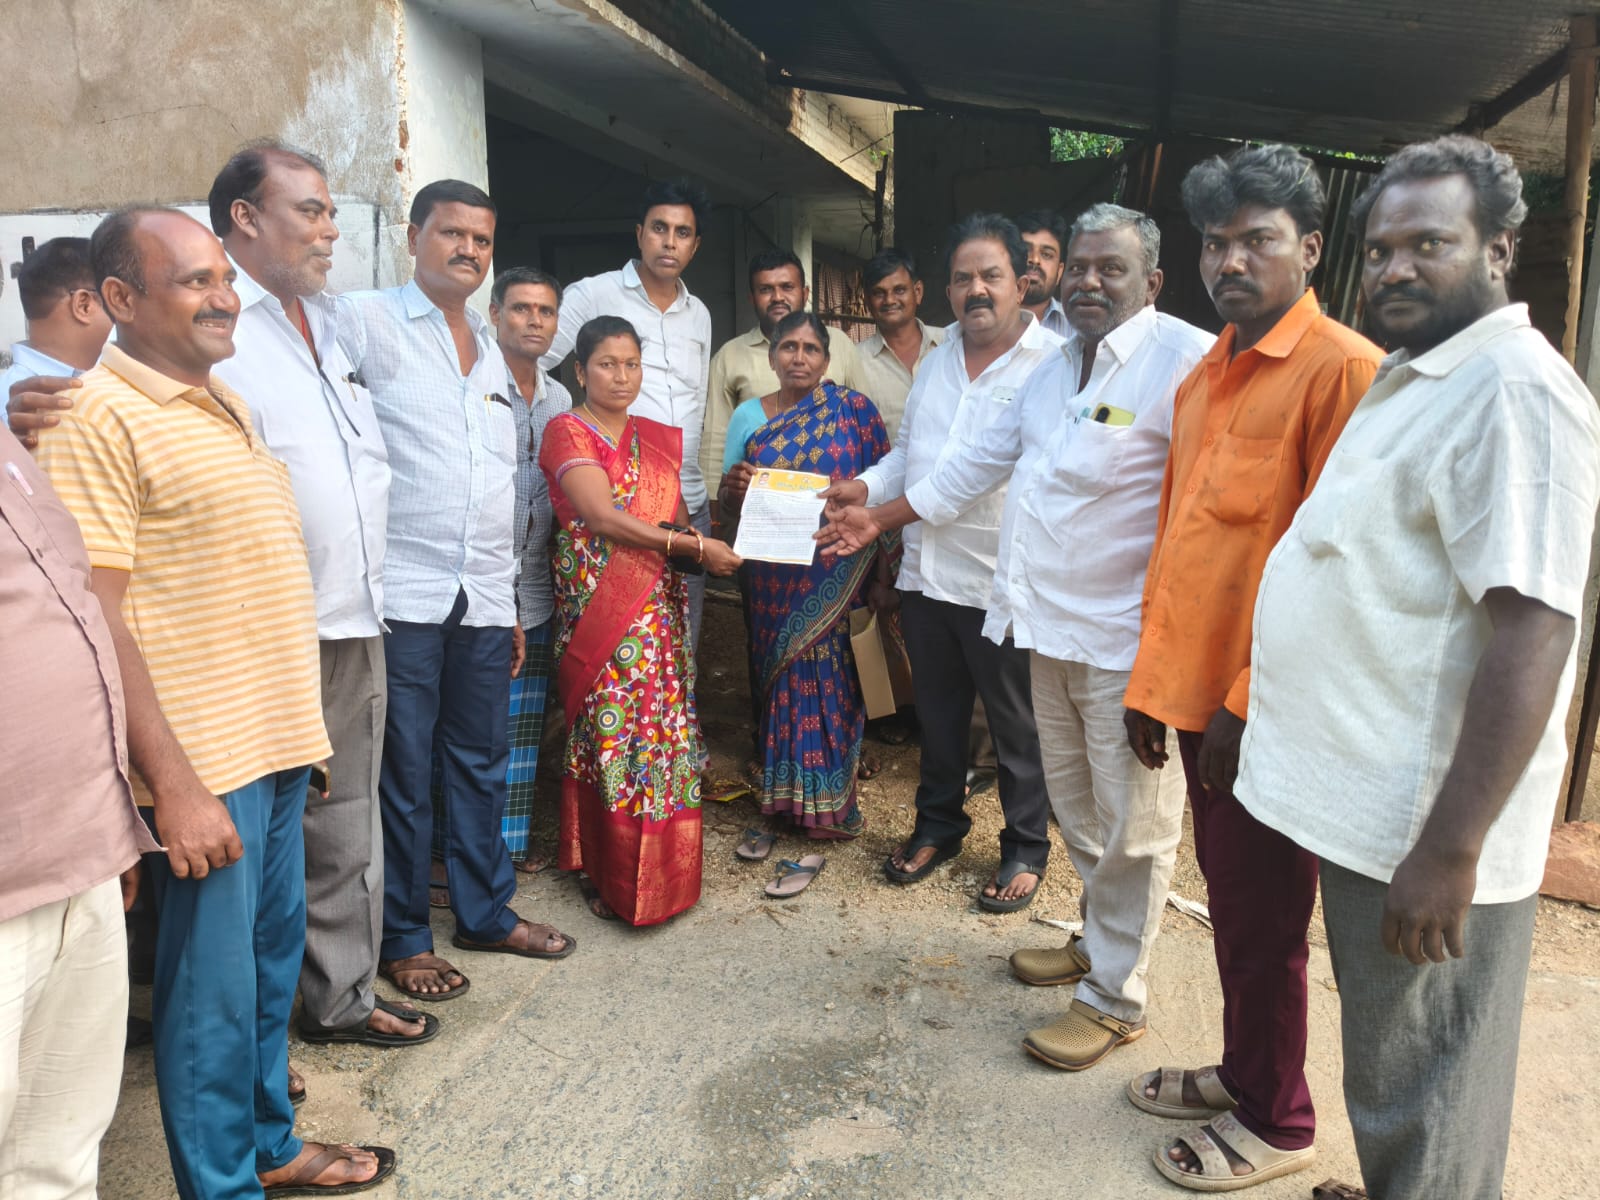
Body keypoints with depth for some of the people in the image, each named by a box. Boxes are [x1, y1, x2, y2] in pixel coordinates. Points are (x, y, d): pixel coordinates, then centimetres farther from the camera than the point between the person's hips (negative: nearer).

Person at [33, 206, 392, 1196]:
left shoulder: (225, 403, 14)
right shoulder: (99, 417, -12)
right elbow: (100, 618, -17)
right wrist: (174, 785, -20)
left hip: (277, 740, 8)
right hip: (204, 761, -8)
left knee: (275, 957, 18)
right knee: (215, 989, 4)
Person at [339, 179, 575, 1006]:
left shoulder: (490, 352, 19)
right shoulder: (365, 322, -2)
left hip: (484, 599, 6)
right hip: (402, 595, -6)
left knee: (481, 765, 14)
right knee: (402, 773, 3)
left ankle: (486, 911, 29)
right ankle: (402, 937, 18)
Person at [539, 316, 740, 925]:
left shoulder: (660, 439, 16)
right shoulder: (567, 432, -3)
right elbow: (603, 517, -15)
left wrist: (691, 540, -7)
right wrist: (695, 546, -18)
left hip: (660, 608, 6)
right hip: (597, 607, -5)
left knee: (665, 730, 4)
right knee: (607, 735, -4)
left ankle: (660, 871, 17)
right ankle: (607, 875, 10)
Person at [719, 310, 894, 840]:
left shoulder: (854, 410, 1)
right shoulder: (748, 416, 7)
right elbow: (728, 501, 9)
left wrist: (882, 572, -8)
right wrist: (734, 484, -16)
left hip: (835, 575, -2)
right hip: (773, 579, 2)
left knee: (827, 672, -1)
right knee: (781, 671, 6)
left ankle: (826, 798, 13)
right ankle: (783, 786, 22)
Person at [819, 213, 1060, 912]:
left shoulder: (1050, 365, -14)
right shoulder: (937, 361, 12)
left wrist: (882, 513, -21)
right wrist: (865, 487, -2)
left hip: (1002, 584, -6)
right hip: (925, 575, 7)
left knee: (1017, 726, 9)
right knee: (937, 712, 20)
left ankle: (1026, 848, 27)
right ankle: (938, 825, 38)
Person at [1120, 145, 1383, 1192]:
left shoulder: (1343, 370, -13)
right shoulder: (1204, 379, 13)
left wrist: (1253, 699, -17)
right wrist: (1154, 679, 15)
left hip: (1264, 711, -7)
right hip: (1198, 696, 8)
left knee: (1262, 919, 7)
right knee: (1229, 899, 20)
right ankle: (1242, 1074, 39)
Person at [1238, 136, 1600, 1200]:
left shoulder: (1514, 389, -17)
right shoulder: (1417, 380, 16)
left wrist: (1449, 849, -26)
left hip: (1425, 835, -9)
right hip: (1367, 805, 9)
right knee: (1394, 1080, 24)